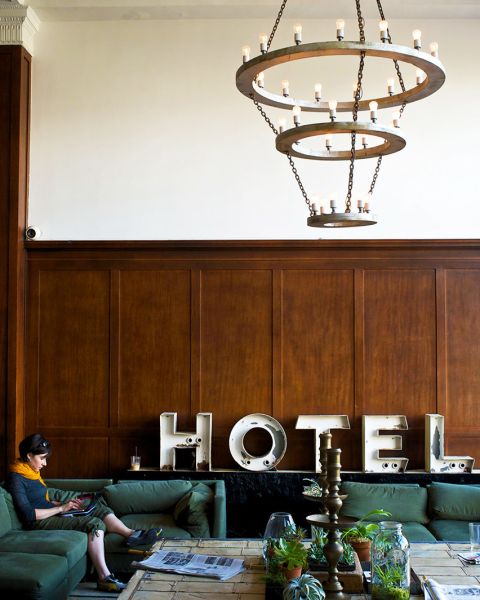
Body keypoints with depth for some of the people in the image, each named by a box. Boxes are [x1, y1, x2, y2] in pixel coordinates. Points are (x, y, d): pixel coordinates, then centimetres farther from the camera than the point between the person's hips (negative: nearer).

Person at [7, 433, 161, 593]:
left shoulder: (32, 472, 13)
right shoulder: (17, 479, -16)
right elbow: (28, 515, -23)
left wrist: (64, 503, 6)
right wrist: (61, 508, -16)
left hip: (51, 514, 10)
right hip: (40, 522, -10)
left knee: (99, 508, 4)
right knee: (94, 523, -24)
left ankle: (131, 534, -1)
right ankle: (104, 578, -29)